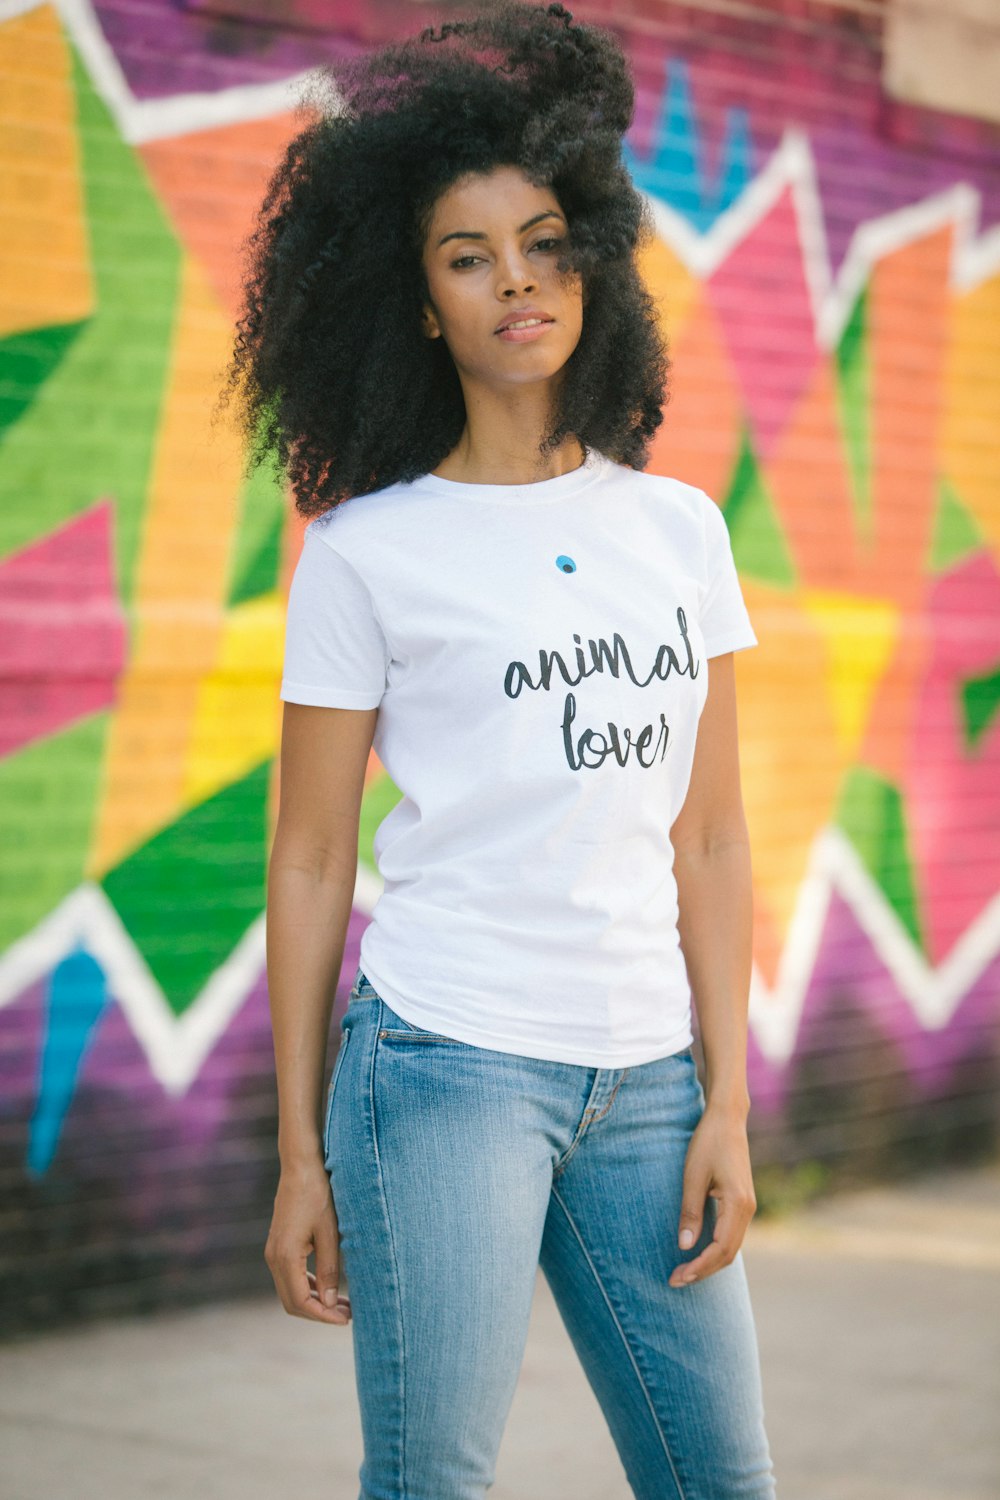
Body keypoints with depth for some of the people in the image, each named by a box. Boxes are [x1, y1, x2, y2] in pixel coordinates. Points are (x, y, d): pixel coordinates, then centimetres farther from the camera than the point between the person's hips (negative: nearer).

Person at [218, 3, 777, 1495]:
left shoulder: (681, 528, 10)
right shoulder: (367, 550, -1)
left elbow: (711, 839, 11)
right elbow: (309, 864, 1)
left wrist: (727, 1106, 5)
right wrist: (298, 1157, 0)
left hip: (647, 1077, 4)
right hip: (446, 1060, -4)